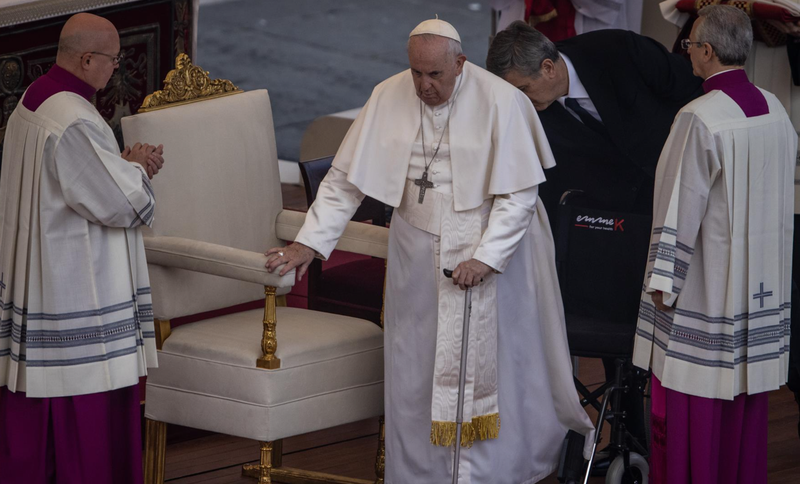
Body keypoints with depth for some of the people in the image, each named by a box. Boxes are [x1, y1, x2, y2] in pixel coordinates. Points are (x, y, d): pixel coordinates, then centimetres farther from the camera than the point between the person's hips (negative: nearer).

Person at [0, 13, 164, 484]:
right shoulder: (75, 122, -24)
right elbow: (121, 203, -21)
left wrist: (125, 162, 7)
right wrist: (137, 166, -1)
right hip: (77, 288, -10)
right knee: (87, 408, 0)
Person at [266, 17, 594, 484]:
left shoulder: (501, 102, -15)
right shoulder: (389, 99, -5)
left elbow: (520, 192, -12)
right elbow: (344, 179, 0)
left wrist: (485, 257, -18)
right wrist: (310, 242, -8)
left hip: (490, 245, -3)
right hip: (418, 250, 3)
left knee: (487, 366, -1)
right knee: (415, 370, 6)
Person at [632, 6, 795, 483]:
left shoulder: (699, 119, -19)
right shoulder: (776, 111, 3)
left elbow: (682, 206, -18)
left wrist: (663, 280, -13)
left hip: (707, 279, -7)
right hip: (761, 284, 7)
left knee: (691, 397, 2)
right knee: (745, 400, 14)